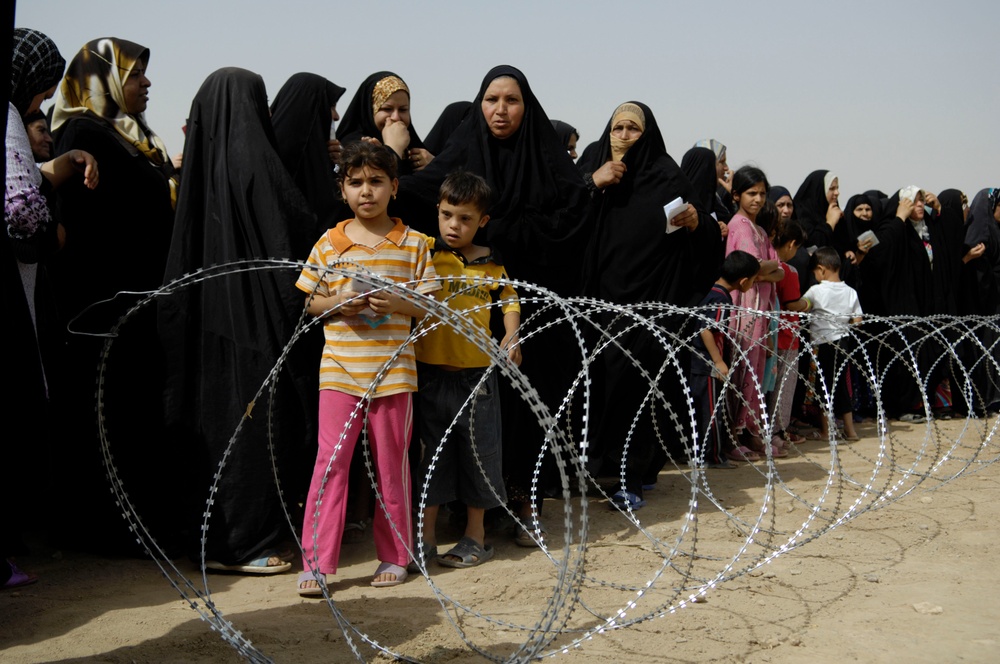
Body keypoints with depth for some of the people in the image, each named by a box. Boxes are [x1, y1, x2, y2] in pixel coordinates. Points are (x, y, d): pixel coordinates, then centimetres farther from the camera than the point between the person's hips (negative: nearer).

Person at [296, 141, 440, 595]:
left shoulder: (413, 244, 3)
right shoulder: (330, 243, 5)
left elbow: (430, 305, 3)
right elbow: (311, 302, 9)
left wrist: (397, 304, -16)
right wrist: (338, 303, -11)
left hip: (392, 369, 0)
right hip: (339, 369, 0)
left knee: (391, 463, 9)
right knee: (331, 460, -3)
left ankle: (393, 555, 22)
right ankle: (316, 562, 3)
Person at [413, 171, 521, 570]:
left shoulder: (491, 264, 5)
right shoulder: (424, 255, -1)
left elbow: (509, 301, 14)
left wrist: (511, 338, 0)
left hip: (477, 372, 1)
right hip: (431, 371, -1)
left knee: (479, 452, 8)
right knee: (432, 453, 9)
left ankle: (475, 537, 23)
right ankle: (426, 537, 20)